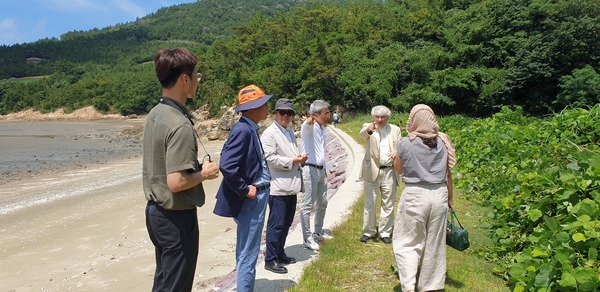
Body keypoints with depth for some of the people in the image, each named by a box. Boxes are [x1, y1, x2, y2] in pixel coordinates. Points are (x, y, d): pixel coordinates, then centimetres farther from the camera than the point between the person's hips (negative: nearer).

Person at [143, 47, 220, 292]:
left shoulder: (154, 114, 5)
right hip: (176, 217, -9)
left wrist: (196, 167, 11)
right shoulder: (180, 125, -24)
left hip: (155, 211, 9)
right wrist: (204, 173, -11)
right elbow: (176, 182, -28)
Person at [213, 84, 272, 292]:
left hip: (257, 197, 10)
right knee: (248, 255, 2)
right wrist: (244, 190, -18)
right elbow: (227, 166, -28)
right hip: (251, 199, -10)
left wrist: (257, 185, 8)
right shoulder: (243, 130, -21)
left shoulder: (249, 129, 9)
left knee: (246, 253, 22)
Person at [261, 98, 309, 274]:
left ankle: (279, 253, 29)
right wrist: (292, 161, -15)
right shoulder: (269, 134, -10)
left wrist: (300, 158, 5)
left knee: (286, 223, 16)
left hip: (291, 186, 8)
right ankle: (270, 259, 9)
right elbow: (270, 158, -17)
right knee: (276, 224, -2)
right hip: (278, 186, -8)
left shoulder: (290, 131, 17)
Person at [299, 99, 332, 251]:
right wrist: (309, 122, -62)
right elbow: (306, 127, -38)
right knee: (307, 205, -3)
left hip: (321, 169, 9)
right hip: (309, 169, -9)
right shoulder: (309, 126, -12)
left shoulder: (322, 128, 15)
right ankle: (307, 238, 4)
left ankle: (318, 232, 32)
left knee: (322, 203, 17)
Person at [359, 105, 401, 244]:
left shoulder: (395, 129, 8)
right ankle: (368, 231, 21)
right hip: (372, 170, -2)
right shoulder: (368, 127, -1)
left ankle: (385, 232, 22)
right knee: (369, 203, 7)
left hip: (389, 171, 2)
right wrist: (368, 130, -49)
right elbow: (362, 133, -25)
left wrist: (397, 153, -16)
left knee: (388, 204, 9)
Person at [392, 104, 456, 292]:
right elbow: (448, 174, 7)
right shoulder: (442, 142, 1)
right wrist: (450, 199, 18)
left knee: (407, 242, 9)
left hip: (414, 195, -4)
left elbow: (398, 169, 7)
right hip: (439, 194, 4)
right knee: (434, 243, 15)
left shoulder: (405, 143, -8)